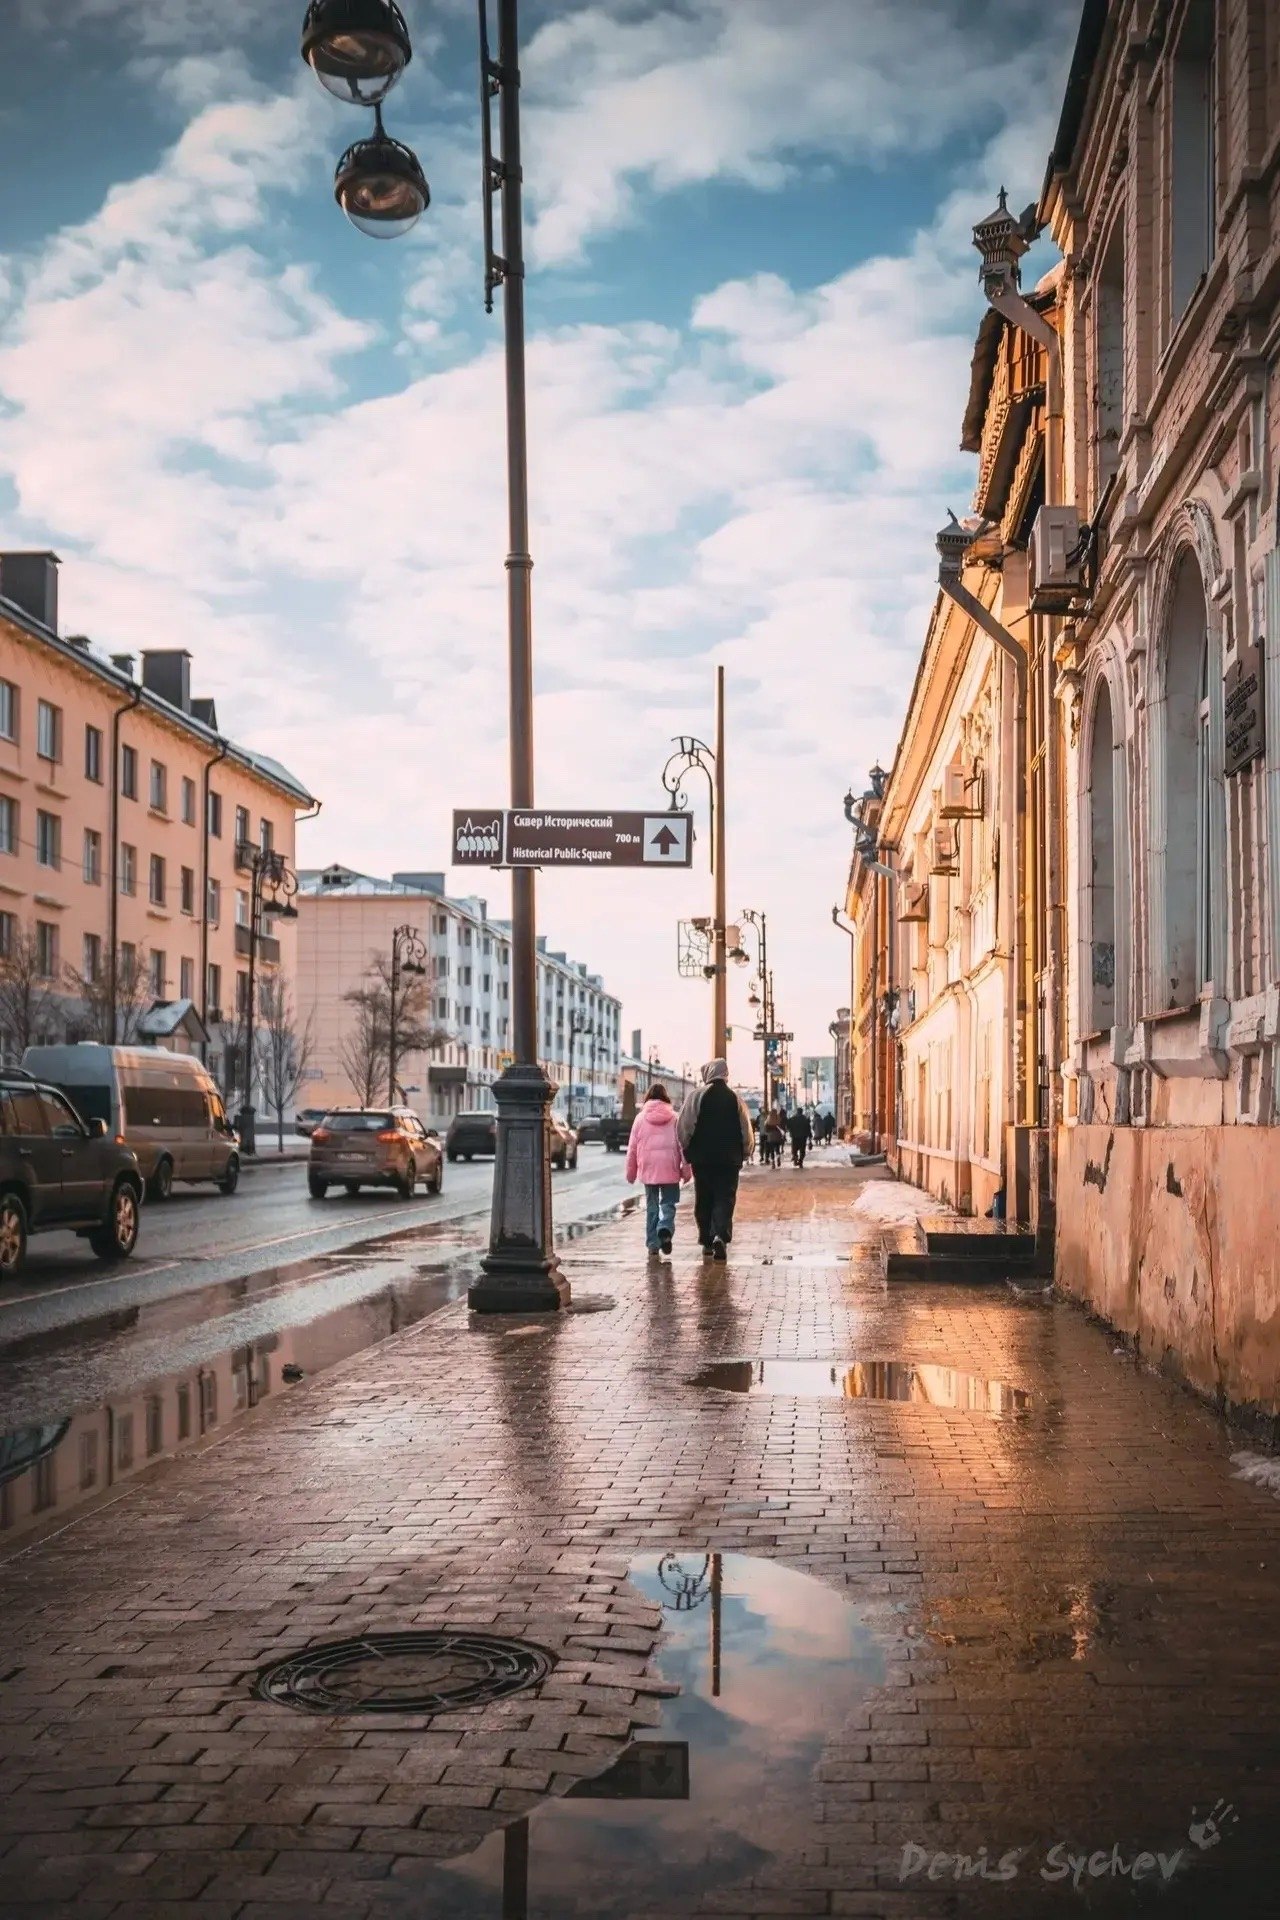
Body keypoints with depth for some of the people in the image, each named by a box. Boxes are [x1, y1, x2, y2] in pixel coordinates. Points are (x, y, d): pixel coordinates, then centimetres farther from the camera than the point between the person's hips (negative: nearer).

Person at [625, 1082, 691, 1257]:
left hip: (648, 1169, 1)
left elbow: (632, 1147, 5)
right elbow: (682, 1144, -1)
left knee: (651, 1205, 11)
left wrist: (631, 1171, 14)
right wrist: (686, 1169, 6)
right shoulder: (674, 1118, -1)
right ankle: (665, 1229, -20)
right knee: (668, 1203, 7)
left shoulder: (641, 1118, 2)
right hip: (670, 1170, -1)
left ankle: (653, 1243, 9)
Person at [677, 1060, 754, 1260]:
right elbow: (747, 1132, 0)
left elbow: (684, 1126, -7)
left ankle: (707, 1240, 16)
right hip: (729, 1159, 0)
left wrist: (687, 1150, 6)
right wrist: (744, 1154, 13)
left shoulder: (697, 1095, -4)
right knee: (725, 1199, 0)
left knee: (703, 1200, 12)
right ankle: (720, 1235, -21)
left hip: (702, 1157, 0)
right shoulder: (735, 1098, 0)